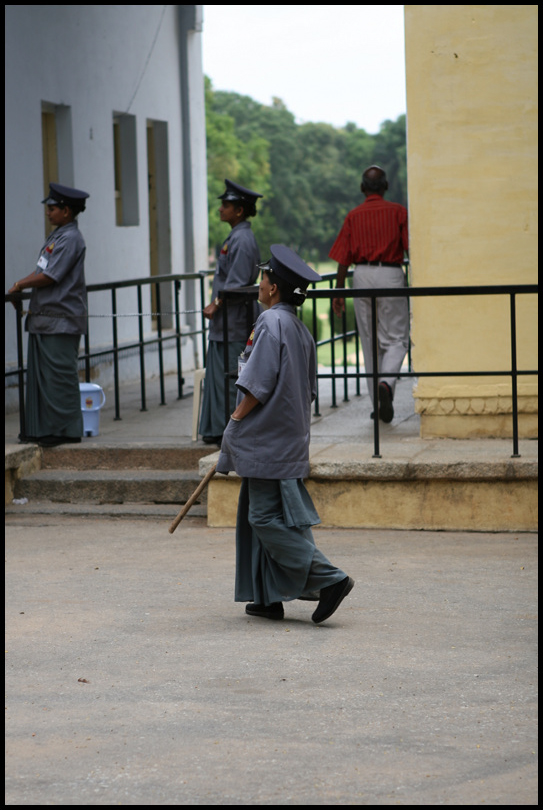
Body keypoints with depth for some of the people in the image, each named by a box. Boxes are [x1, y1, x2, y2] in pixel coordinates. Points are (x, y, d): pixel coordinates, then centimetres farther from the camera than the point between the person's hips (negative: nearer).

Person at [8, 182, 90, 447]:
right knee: (38, 374, 9)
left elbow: (49, 277, -17)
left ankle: (66, 430, -1)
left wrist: (20, 285, -5)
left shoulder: (70, 239, -14)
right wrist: (23, 283, 5)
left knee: (59, 375, -6)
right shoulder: (56, 235, 17)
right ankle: (40, 429, 14)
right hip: (43, 317, 10)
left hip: (61, 319, -10)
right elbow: (42, 269, 22)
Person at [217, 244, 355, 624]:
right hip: (290, 439, 9)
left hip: (267, 442, -9)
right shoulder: (301, 330, 11)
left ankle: (327, 578, -11)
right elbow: (308, 391, 16)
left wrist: (236, 421, -9)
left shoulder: (271, 323, -16)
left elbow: (258, 384, -20)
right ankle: (268, 598, 15)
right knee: (263, 517, 13)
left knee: (267, 518, -6)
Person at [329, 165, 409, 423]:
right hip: (390, 275, -2)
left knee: (370, 341, 10)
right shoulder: (398, 212, 0)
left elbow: (343, 259, 2)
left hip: (362, 276, 2)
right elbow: (410, 248, -5)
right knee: (397, 339, 3)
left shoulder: (353, 216, 5)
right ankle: (386, 383, -25)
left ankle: (378, 402, 13)